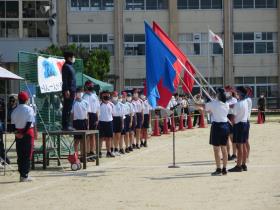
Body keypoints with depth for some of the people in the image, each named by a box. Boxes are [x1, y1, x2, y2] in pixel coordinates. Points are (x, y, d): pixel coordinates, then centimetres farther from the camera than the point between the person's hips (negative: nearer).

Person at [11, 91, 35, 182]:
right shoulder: (29, 109, -9)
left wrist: (16, 132, -1)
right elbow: (29, 123, -15)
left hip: (18, 133, 5)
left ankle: (22, 175, 12)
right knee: (27, 155, 0)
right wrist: (24, 133, -13)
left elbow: (13, 123, 3)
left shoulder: (15, 110, 6)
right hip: (28, 133, -4)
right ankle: (25, 175, -4)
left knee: (20, 155, 10)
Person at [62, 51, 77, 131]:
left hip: (72, 90, 10)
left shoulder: (70, 66, 19)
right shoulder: (66, 66, -10)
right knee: (66, 108, -8)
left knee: (69, 109, 11)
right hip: (68, 90, -10)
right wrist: (66, 90, -22)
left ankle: (67, 125, 14)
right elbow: (64, 79, -17)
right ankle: (65, 126, -8)